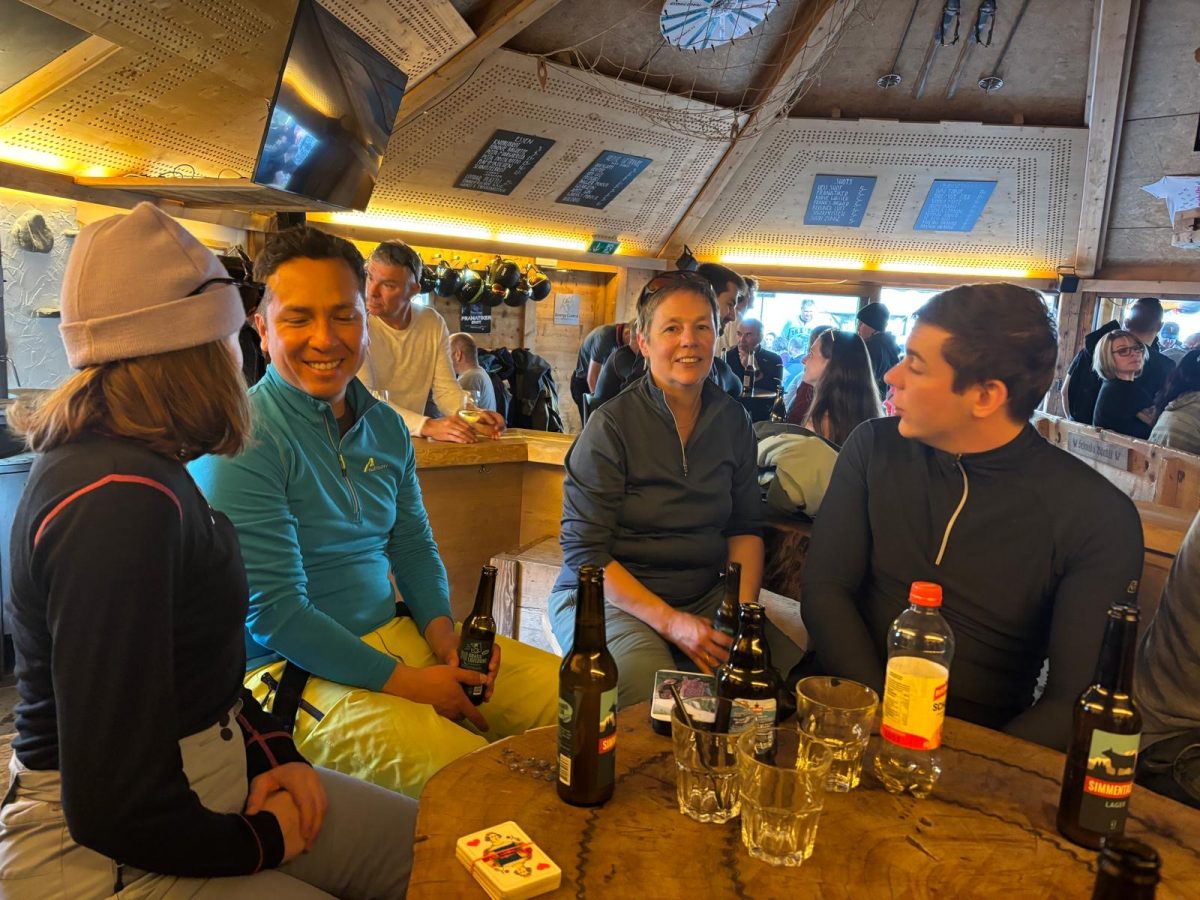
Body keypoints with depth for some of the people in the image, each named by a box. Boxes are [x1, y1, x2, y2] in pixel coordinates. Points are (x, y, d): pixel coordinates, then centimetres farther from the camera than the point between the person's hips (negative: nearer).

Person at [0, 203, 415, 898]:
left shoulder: (131, 461, 5)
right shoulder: (118, 500, -27)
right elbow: (119, 808, -27)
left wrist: (274, 752, 1)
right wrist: (261, 841, -11)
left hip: (212, 775, 9)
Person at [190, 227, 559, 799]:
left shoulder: (386, 427, 7)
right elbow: (274, 615, -18)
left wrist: (443, 635, -3)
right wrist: (407, 682, -16)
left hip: (402, 636, 7)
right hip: (298, 671, -7)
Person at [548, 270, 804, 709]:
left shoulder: (733, 420, 5)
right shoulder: (612, 425, -11)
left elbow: (745, 527, 10)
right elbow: (584, 551, -12)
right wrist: (671, 622, -20)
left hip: (707, 596, 5)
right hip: (610, 596, -5)